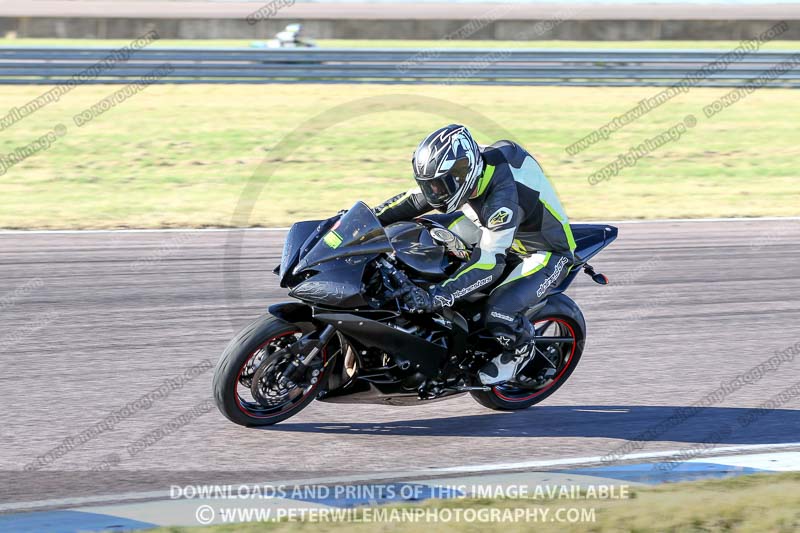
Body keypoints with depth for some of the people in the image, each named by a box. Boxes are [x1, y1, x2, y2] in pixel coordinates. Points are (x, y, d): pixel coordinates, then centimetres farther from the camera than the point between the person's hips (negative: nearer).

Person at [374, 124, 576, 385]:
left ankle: (521, 347, 5)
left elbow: (490, 262, -45)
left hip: (548, 252, -8)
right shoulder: (463, 167, -15)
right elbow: (414, 199, -2)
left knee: (498, 314, -29)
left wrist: (434, 297, -53)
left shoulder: (504, 195, -39)